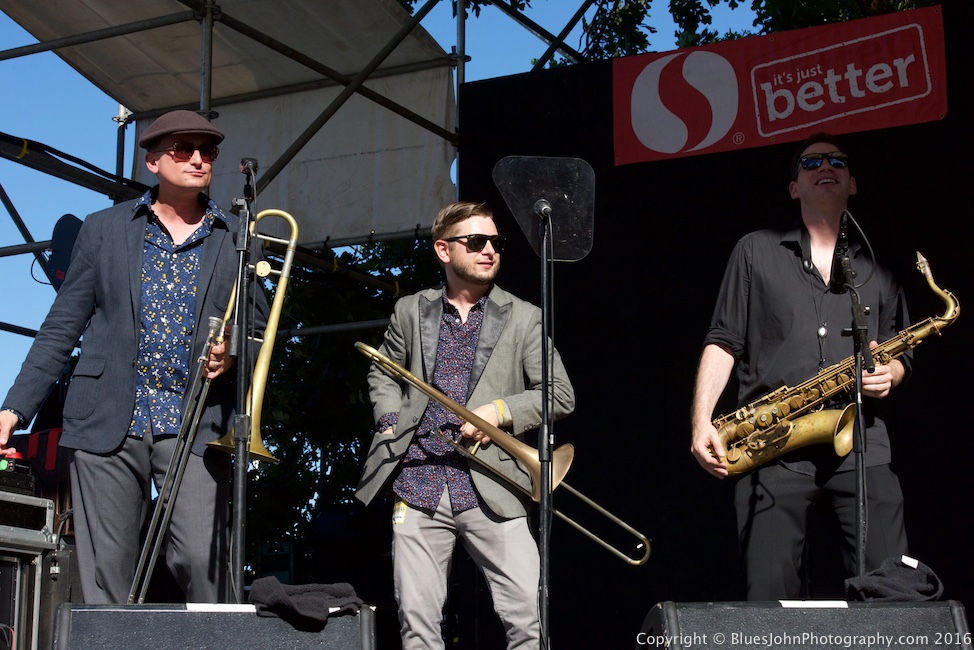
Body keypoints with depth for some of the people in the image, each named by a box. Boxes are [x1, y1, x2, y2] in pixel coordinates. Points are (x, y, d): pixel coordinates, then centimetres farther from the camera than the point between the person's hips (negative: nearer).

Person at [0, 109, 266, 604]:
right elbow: (62, 327, 9)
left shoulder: (238, 240, 12)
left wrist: (235, 353, -7)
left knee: (202, 561, -12)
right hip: (107, 423, 0)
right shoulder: (103, 230, 10)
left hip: (197, 427, 0)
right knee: (103, 575, 0)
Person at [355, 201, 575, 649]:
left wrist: (503, 411, -10)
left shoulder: (523, 318, 6)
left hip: (491, 489, -1)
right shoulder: (411, 311, 12)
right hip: (418, 484, 2)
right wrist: (391, 421, 8)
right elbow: (382, 373, 26)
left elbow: (561, 395, 4)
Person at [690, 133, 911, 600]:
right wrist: (701, 423, -4)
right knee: (770, 600, -6)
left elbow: (900, 354, 24)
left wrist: (888, 373, -1)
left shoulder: (876, 267, 19)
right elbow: (723, 343, 8)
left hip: (860, 447, 2)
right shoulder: (756, 252, 13)